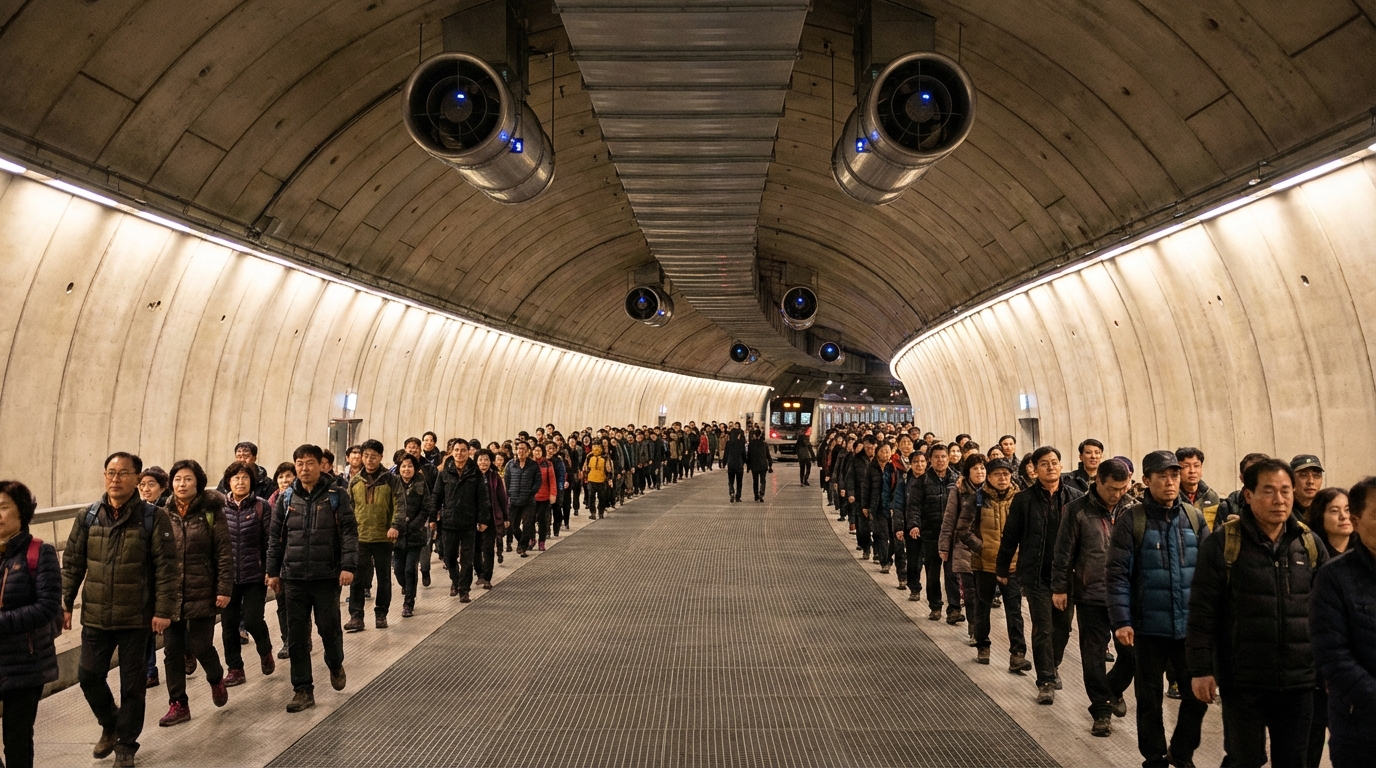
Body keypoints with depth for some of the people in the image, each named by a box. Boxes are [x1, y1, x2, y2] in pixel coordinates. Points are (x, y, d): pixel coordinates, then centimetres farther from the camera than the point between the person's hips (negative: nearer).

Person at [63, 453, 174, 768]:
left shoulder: (151, 517, -8)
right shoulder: (88, 517, 3)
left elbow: (165, 566, -9)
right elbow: (72, 563, 8)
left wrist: (162, 609, -12)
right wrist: (65, 603, 4)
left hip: (136, 617, -3)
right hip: (95, 616, 3)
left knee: (132, 683, 6)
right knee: (89, 675, 8)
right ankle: (110, 725, 35)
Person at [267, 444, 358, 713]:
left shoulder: (336, 496, -2)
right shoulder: (286, 498, 7)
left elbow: (349, 532, -5)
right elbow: (275, 537, 11)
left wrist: (348, 566, -15)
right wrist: (273, 572, 8)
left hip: (327, 577, -2)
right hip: (294, 577, 3)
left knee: (329, 627, 3)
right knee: (297, 637, 4)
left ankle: (335, 665, 34)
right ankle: (303, 690, 13)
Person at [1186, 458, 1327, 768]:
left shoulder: (1310, 544, 4)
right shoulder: (1222, 544, -9)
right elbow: (1202, 612, -8)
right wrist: (1200, 669, -10)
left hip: (1299, 682, 4)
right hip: (1243, 683, -3)